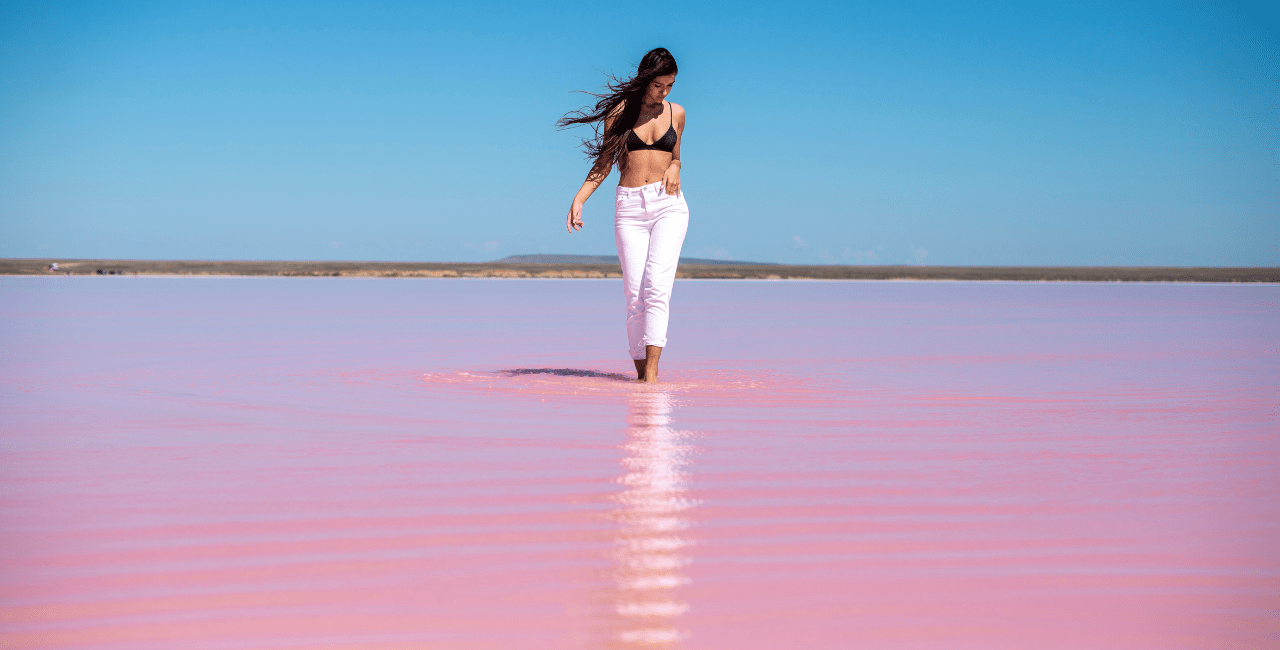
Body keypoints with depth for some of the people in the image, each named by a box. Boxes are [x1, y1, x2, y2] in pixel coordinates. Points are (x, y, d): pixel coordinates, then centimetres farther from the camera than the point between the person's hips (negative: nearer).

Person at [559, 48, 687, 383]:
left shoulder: (676, 113, 10)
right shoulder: (620, 111, 5)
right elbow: (604, 162, 7)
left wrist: (674, 169, -1)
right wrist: (579, 198, -5)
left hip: (668, 204, 0)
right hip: (629, 206, 0)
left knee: (657, 286, -18)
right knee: (635, 296, -5)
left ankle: (652, 373, -24)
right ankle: (639, 372, 4)